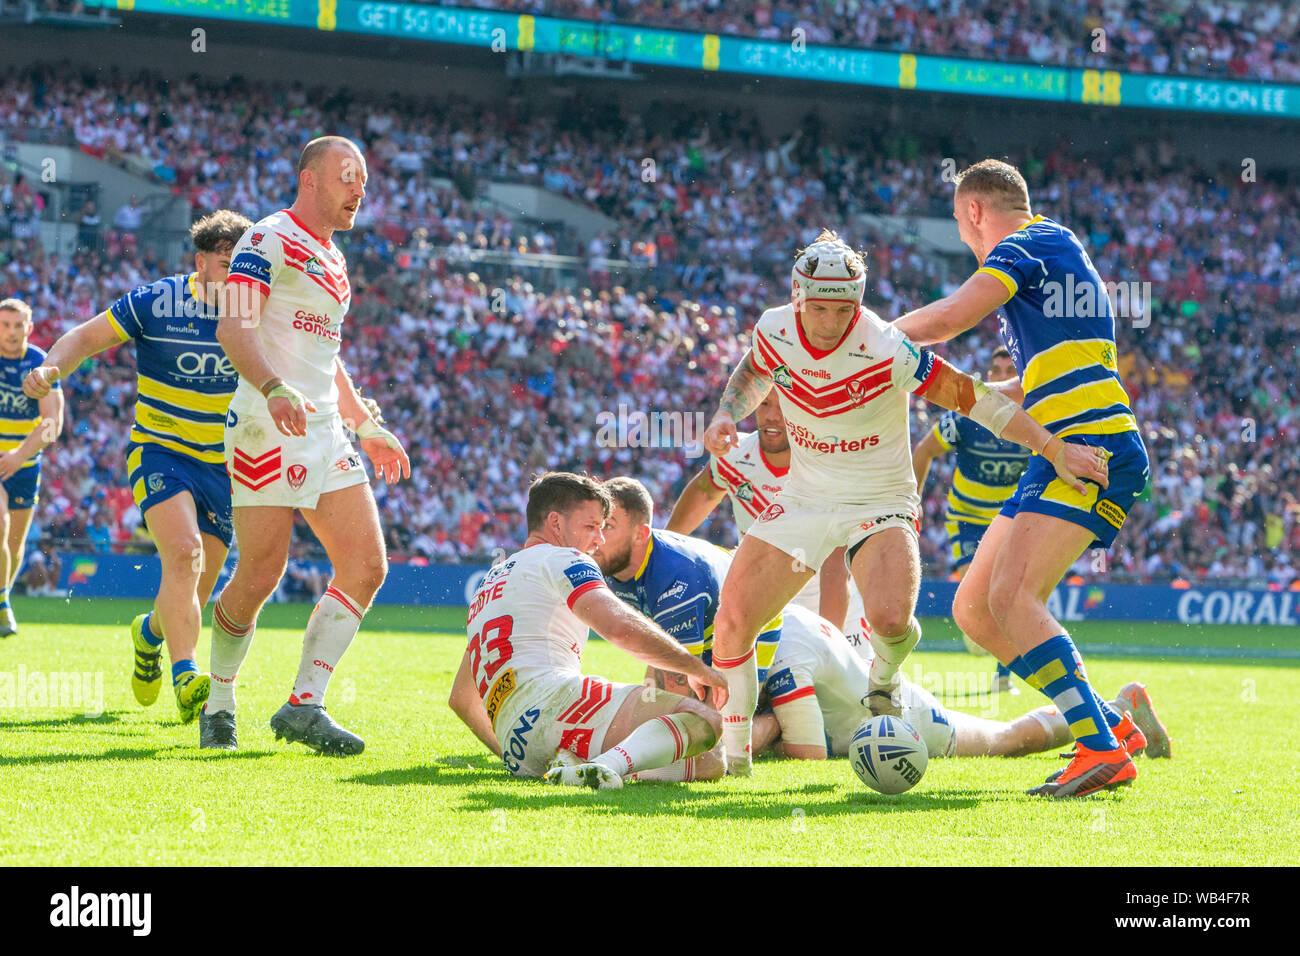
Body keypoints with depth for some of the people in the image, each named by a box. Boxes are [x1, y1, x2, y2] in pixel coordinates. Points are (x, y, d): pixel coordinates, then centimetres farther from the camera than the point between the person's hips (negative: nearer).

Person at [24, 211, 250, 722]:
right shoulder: (155, 302, -12)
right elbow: (86, 338, -5)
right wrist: (51, 368, -25)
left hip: (223, 465, 4)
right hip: (159, 453, -4)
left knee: (194, 595, 7)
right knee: (183, 553, -30)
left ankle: (150, 632, 43)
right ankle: (186, 682, -30)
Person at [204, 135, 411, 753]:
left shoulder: (333, 261, 23)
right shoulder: (269, 241, -5)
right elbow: (232, 328, -17)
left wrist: (367, 427, 30)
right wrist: (275, 389, -32)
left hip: (325, 432, 8)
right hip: (268, 427, -8)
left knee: (366, 567, -3)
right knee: (260, 576, -9)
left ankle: (304, 705, -3)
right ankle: (218, 706, 9)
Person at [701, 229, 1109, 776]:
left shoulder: (886, 351, -25)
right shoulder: (774, 330, -10)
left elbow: (970, 398, -19)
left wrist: (1055, 448, -22)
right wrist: (726, 415, -4)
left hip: (881, 503, -4)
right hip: (804, 499, 4)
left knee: (890, 618, -30)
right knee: (731, 623, -11)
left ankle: (884, 682, 8)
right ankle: (732, 754, 11)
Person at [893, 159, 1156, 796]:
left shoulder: (1028, 245, -4)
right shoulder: (1056, 246, 25)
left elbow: (948, 320, -12)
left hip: (1093, 449, -10)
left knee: (1012, 598, -24)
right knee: (973, 610, 6)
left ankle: (1102, 749, -29)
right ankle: (1108, 722, 8)